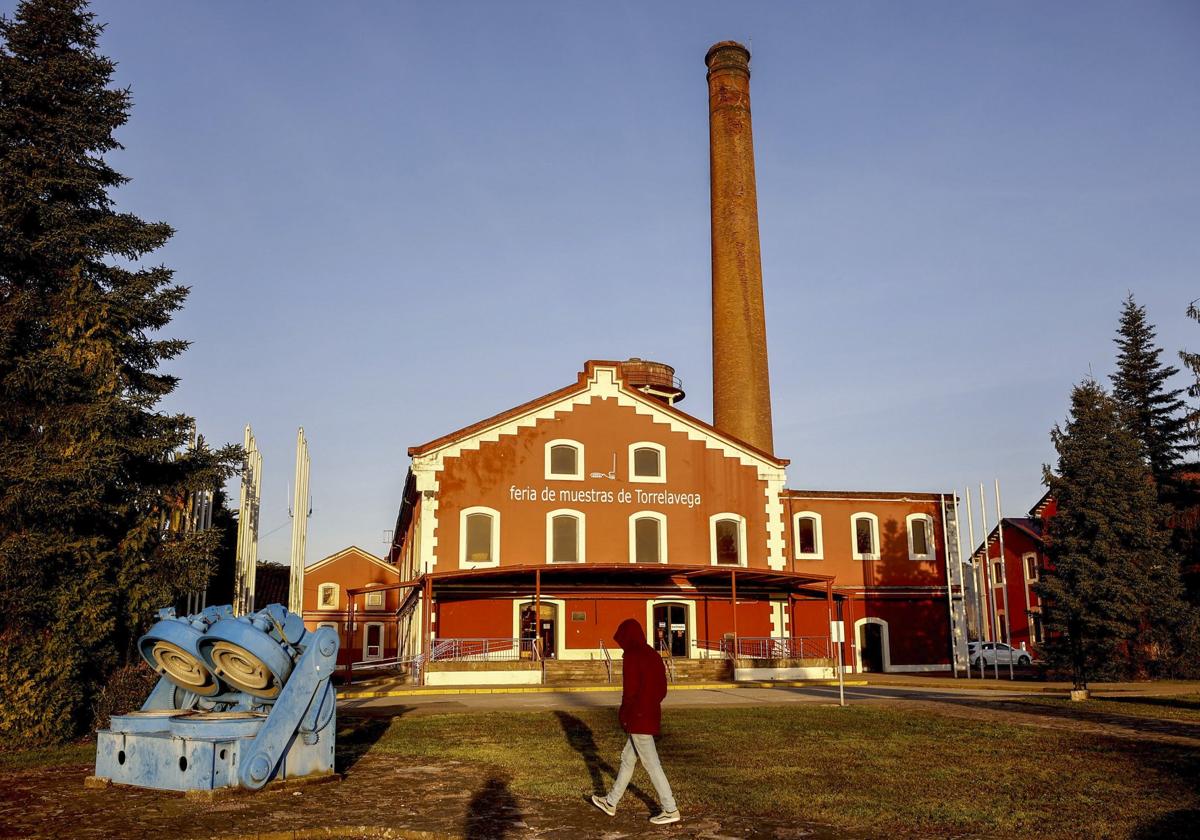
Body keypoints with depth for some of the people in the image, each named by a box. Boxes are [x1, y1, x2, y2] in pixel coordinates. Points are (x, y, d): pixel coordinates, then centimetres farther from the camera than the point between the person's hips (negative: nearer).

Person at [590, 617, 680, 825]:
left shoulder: (631, 656, -15)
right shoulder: (654, 655, 11)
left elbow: (630, 689, -18)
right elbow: (662, 689, 13)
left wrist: (623, 714, -4)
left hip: (638, 718, -9)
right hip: (652, 715, 9)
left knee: (651, 764, -1)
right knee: (627, 758, 18)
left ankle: (670, 810, 4)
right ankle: (611, 802, 29)